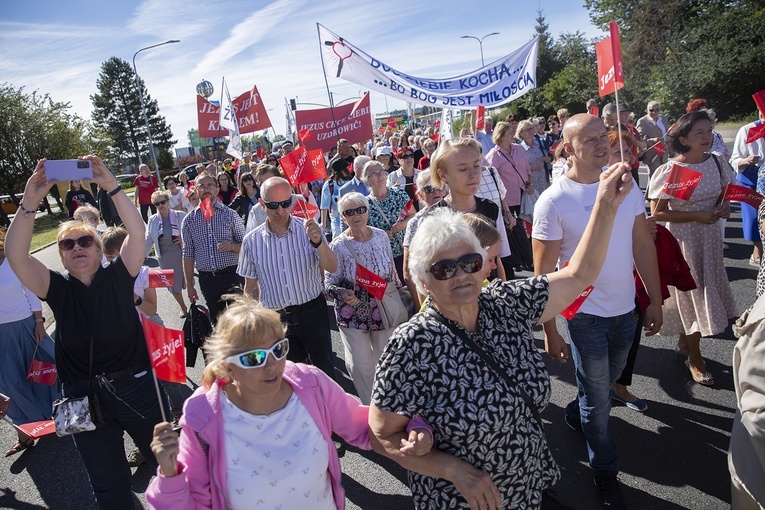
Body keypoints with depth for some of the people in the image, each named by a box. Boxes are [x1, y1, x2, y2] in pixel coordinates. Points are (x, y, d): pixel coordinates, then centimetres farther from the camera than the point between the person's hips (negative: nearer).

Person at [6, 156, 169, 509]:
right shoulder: (58, 289, -1)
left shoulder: (117, 277, -3)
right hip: (85, 399, 1)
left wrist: (112, 187, -23)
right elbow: (16, 257, -16)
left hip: (136, 388, -1)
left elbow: (137, 233, -16)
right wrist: (29, 203, -27)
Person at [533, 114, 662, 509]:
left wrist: (655, 299, 7)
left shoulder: (627, 185, -2)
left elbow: (643, 244, 6)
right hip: (585, 314, -5)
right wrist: (550, 331, -12)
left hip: (625, 309, 5)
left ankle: (577, 414, 54)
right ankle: (605, 471, 32)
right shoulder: (553, 201, -17)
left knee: (607, 381, 24)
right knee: (598, 397, 10)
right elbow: (544, 273, -14)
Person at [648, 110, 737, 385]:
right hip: (682, 240, -5)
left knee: (705, 290, 13)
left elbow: (725, 194, 15)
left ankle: (684, 344, 33)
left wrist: (725, 207, -8)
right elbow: (657, 213, -17)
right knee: (690, 293, 4)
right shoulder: (668, 171, -16)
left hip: (710, 237, 5)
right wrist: (696, 215, -22)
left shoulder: (716, 163, 0)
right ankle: (694, 357, 21)